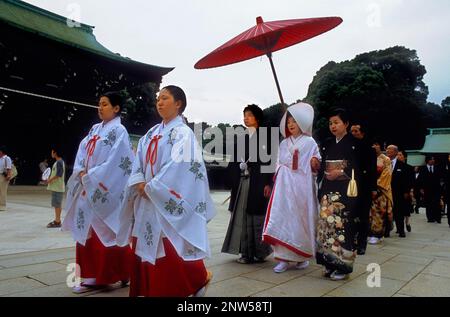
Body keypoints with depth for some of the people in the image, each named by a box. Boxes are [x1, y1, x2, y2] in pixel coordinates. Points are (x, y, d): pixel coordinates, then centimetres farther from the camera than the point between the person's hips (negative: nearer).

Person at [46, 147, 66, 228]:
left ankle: (57, 222, -3)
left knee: (57, 204, -6)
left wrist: (50, 180, -14)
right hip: (56, 187, 10)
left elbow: (59, 174, -22)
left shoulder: (59, 162, -15)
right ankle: (57, 220, 21)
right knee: (58, 204, 14)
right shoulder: (59, 162, 15)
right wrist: (50, 178, 14)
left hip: (57, 187, -10)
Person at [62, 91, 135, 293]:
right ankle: (95, 277, 21)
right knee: (88, 232, 10)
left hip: (106, 191, -8)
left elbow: (115, 161, -16)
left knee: (106, 233, -1)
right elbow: (82, 151, 10)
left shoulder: (119, 131, -7)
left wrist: (91, 177, -14)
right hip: (88, 187, 8)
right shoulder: (95, 129, 15)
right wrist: (81, 172, -7)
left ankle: (121, 274, 15)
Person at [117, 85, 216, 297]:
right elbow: (138, 161, 10)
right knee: (146, 249, 11)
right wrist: (139, 183, -7)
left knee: (171, 253, -3)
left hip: (169, 202, -7)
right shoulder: (152, 133, 14)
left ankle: (199, 278, 19)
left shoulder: (183, 133, -8)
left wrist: (151, 187, -15)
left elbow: (177, 166, -18)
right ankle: (151, 290, 26)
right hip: (147, 200, 7)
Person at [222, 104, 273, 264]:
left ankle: (260, 252, 13)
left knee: (257, 217, 0)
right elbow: (235, 160, 15)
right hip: (242, 182, 5)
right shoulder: (241, 137, 14)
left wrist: (268, 183, -11)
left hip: (258, 182, -5)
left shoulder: (264, 137, -1)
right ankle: (246, 252, 11)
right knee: (242, 216, 4)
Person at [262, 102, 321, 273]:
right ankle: (283, 258, 1)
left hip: (302, 187, -3)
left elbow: (317, 166, 3)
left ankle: (303, 256, 21)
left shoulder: (310, 142, 4)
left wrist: (316, 163, -17)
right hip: (285, 186, 3)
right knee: (282, 219, -5)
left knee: (301, 220, 3)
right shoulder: (284, 144, 15)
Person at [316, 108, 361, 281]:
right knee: (326, 222, 2)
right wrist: (320, 189, 6)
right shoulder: (327, 144, 14)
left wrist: (341, 173, -16)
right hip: (328, 190, 5)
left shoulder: (354, 143, -1)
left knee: (341, 224, -7)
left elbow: (358, 168, -6)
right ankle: (329, 263, 12)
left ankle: (342, 265, 4)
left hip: (344, 191, -5)